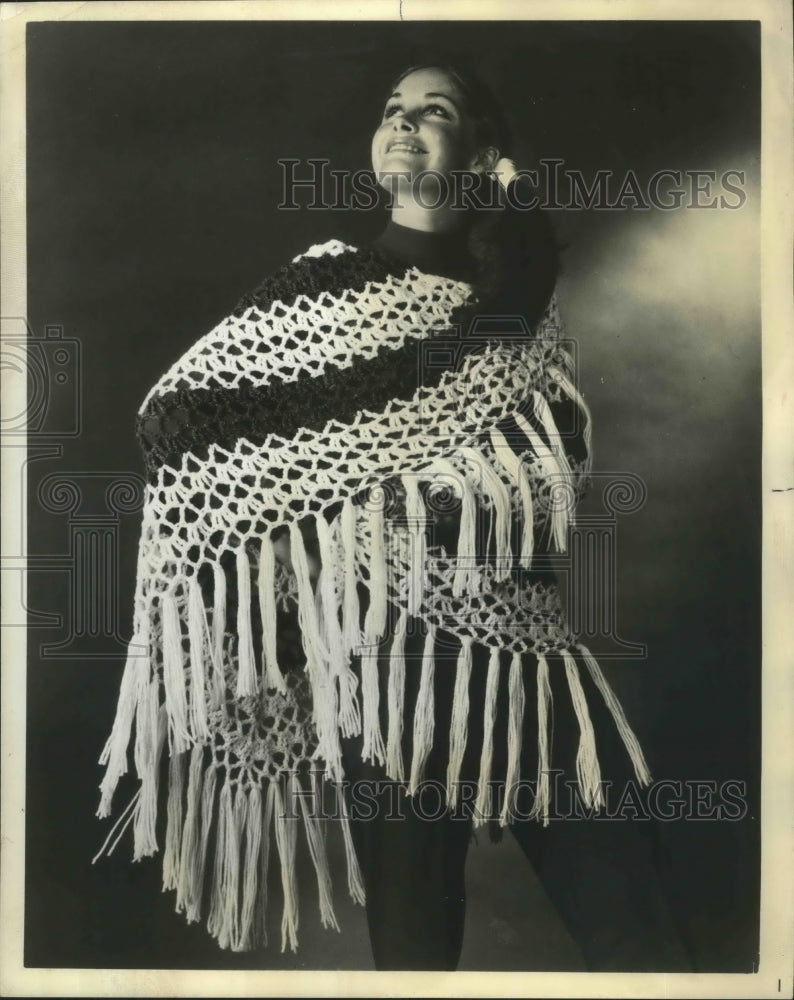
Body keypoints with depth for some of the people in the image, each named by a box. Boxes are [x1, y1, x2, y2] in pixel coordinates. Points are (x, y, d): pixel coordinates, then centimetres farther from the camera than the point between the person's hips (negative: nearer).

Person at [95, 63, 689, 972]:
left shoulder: (516, 304, 14)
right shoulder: (324, 287, 9)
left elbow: (562, 473, 4)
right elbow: (175, 417, 1)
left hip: (523, 641, 2)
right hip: (388, 644, -2)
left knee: (633, 934, 2)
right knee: (413, 938, 3)